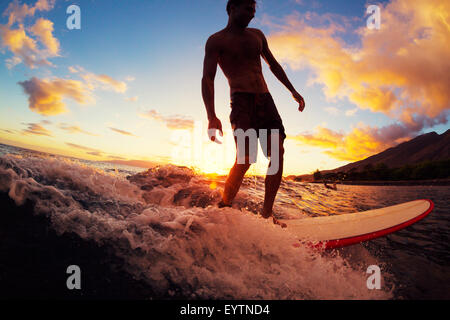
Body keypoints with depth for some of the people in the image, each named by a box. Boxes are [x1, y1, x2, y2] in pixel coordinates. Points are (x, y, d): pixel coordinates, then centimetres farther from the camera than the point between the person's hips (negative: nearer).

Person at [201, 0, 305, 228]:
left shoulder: (257, 35, 22)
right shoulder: (216, 41, 3)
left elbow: (273, 65, 31)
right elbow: (207, 78, -8)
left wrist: (292, 91, 26)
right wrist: (211, 116, -22)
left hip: (265, 99, 6)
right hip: (241, 100, -6)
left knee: (277, 152, -8)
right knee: (245, 159, -22)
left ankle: (267, 214, -4)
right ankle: (222, 210, -10)